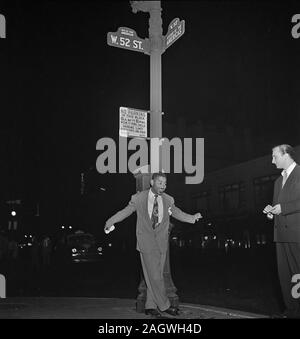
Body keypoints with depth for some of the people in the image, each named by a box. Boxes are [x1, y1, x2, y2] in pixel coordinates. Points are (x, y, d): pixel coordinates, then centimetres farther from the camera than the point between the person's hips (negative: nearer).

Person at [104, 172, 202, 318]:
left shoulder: (168, 200, 6)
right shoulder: (139, 198, -1)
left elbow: (178, 213, 12)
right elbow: (125, 211, 3)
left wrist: (193, 217, -4)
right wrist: (110, 221, -8)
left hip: (161, 242, 3)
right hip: (146, 242, -3)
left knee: (155, 276, 6)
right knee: (154, 276, -7)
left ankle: (150, 306, 17)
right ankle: (164, 306, 5)